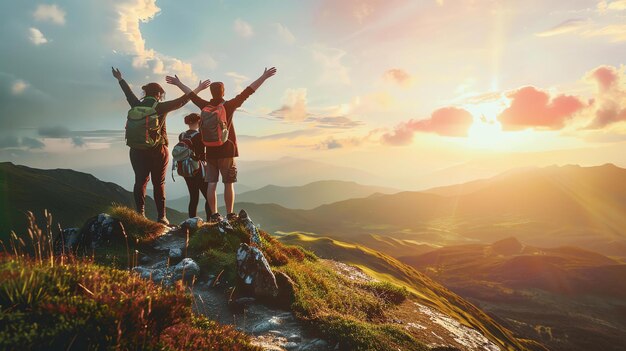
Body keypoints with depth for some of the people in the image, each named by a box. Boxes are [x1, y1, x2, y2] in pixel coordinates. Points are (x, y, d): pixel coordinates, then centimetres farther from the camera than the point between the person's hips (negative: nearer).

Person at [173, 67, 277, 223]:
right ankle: (230, 215, 3)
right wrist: (264, 77, -10)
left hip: (210, 151, 4)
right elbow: (248, 92, -11)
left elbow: (191, 95, 15)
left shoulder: (205, 106, 1)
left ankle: (214, 215, 6)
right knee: (228, 184, 1)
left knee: (212, 183, 4)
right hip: (227, 151, -4)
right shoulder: (229, 105, -9)